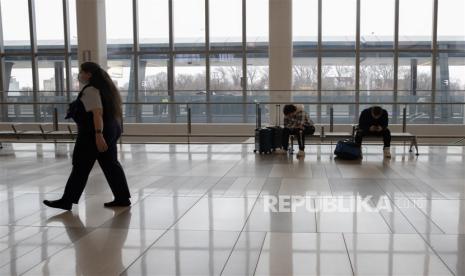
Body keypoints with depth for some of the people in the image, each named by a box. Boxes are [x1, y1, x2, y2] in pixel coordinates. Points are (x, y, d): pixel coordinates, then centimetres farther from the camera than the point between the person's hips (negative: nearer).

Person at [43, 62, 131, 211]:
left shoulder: (90, 90, -15)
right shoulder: (104, 88, 14)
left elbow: (97, 112, -25)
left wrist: (98, 135, -30)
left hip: (92, 134, -9)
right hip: (110, 132, 9)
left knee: (81, 167, -1)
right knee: (111, 165, 10)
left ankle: (67, 201, 8)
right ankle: (123, 198, 10)